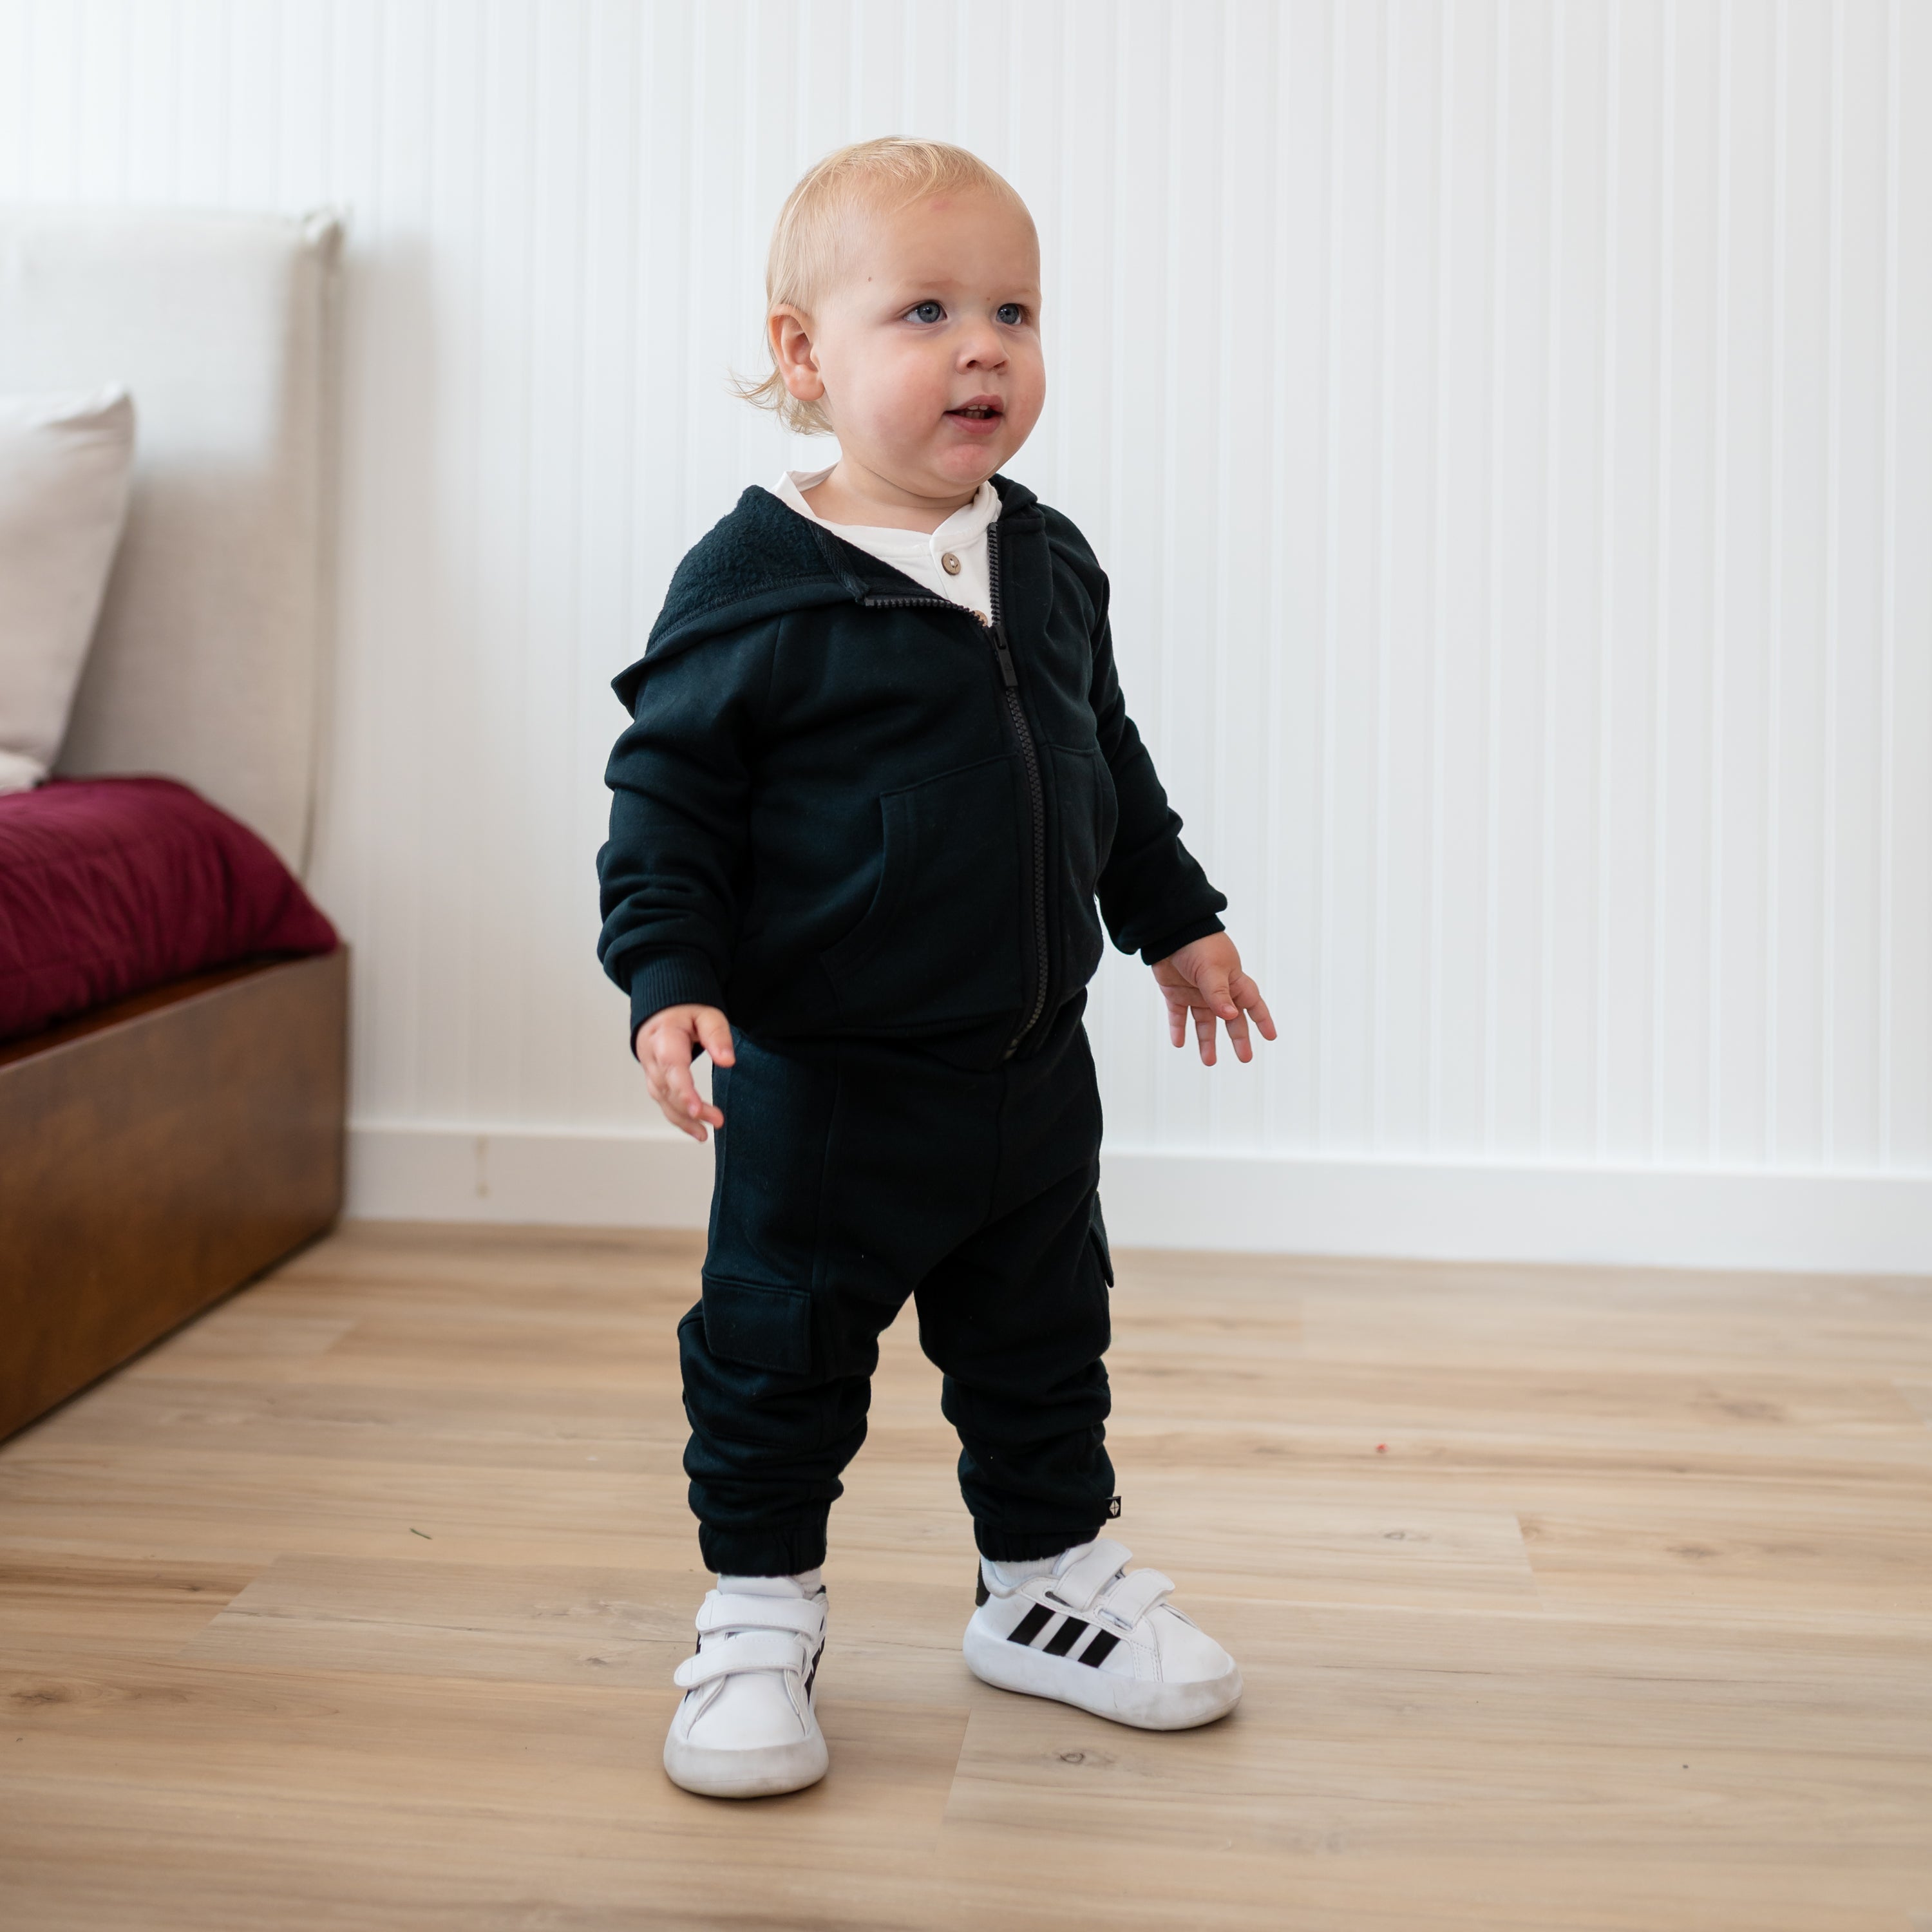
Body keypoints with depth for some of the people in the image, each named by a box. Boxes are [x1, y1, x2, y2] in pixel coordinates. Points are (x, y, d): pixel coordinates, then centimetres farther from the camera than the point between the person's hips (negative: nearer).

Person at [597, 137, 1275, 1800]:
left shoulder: (1052, 562, 5)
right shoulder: (752, 585, -14)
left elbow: (1111, 766, 18)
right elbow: (670, 790, -11)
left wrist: (1178, 919, 22)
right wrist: (670, 978, -21)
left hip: (1033, 1069, 6)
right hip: (826, 1085, -5)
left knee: (1044, 1343, 17)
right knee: (781, 1353, 6)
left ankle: (1049, 1581, 35)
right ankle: (760, 1615, 25)